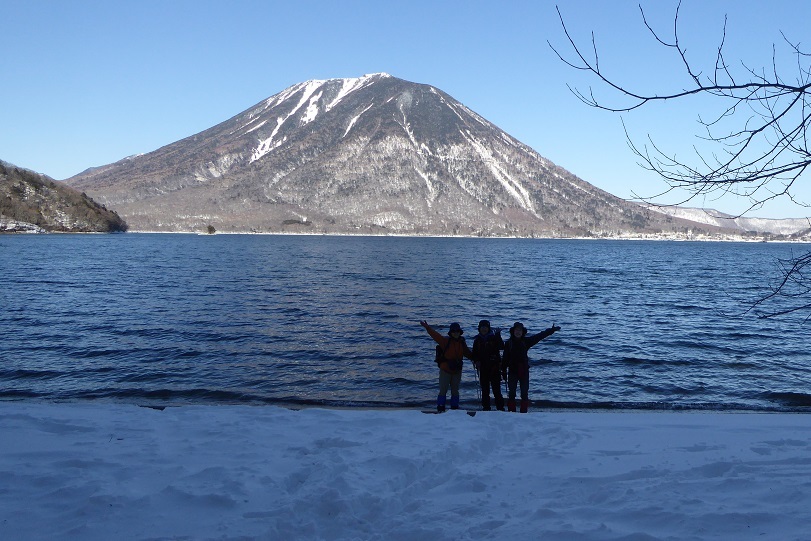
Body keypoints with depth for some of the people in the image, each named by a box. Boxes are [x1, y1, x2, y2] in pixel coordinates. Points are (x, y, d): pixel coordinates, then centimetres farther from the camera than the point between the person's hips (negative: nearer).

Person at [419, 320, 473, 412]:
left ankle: (455, 408, 22)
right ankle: (440, 409, 5)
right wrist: (427, 327, -35)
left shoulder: (462, 342, 5)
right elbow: (435, 335, -22)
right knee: (443, 390, -2)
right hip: (445, 370, -4)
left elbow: (468, 353, 19)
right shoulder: (446, 340, -9)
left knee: (455, 390, 13)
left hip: (457, 370, 4)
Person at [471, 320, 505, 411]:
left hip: (494, 366, -3)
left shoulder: (494, 337, -1)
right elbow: (475, 353, 14)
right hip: (482, 367, 3)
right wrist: (476, 361, -3)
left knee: (496, 387, -5)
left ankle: (500, 407, -1)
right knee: (484, 389, 7)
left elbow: (501, 347, -16)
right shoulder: (477, 339, 9)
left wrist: (498, 335, -25)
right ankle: (486, 407, 14)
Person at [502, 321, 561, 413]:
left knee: (524, 393, 4)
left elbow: (539, 336, 3)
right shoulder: (509, 343, -3)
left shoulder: (526, 341, 0)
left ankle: (524, 412, 10)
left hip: (524, 371, 1)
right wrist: (503, 371, -1)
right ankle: (511, 411, 8)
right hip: (513, 371, -1)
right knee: (512, 393, 2)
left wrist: (551, 330, 2)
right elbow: (505, 358, -1)